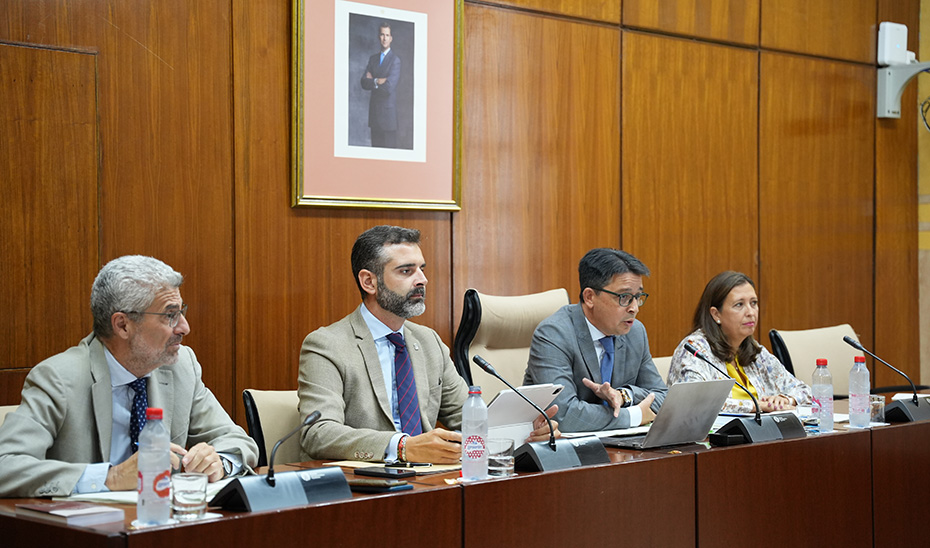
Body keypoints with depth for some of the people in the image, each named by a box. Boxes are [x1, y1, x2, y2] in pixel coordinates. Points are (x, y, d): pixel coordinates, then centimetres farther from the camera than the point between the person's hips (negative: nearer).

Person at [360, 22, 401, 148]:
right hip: (374, 112, 6)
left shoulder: (395, 60, -6)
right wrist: (377, 81, -13)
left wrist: (372, 82, -4)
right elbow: (364, 83, 3)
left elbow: (389, 87, -16)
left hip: (388, 112, -6)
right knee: (375, 146, 6)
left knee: (389, 146, -4)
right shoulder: (373, 59, 14)